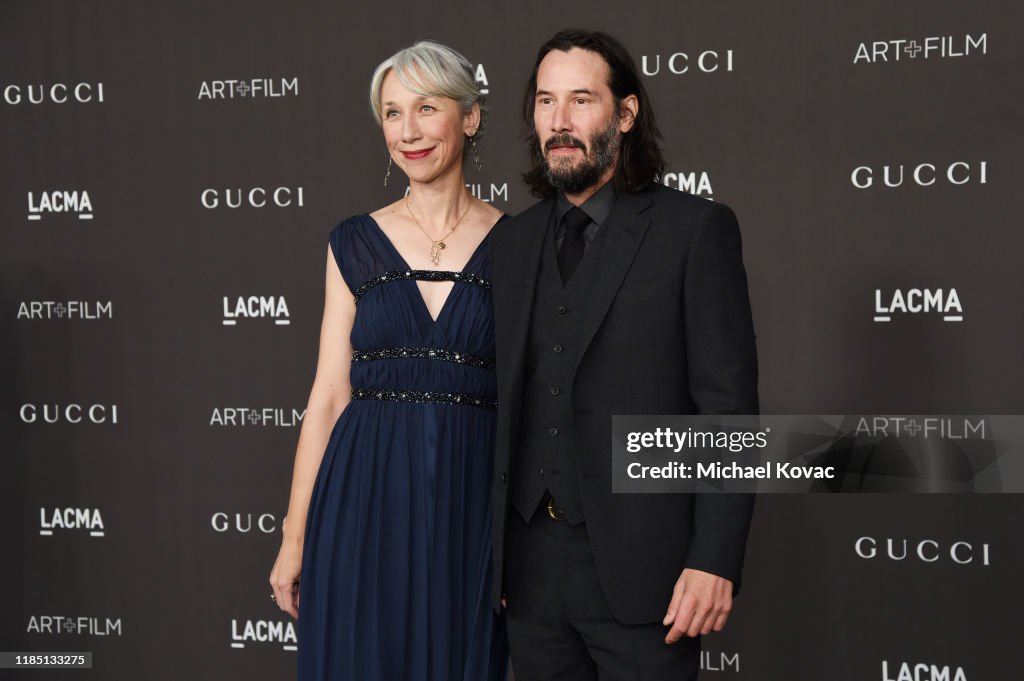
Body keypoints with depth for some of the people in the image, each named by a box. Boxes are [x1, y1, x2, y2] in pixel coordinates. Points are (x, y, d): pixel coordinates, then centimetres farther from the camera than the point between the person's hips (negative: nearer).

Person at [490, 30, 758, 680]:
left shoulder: (695, 229, -4)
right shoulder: (511, 243, 11)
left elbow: (729, 408, -8)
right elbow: (501, 402, 14)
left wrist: (715, 560, -14)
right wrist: (485, 549, 11)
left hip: (641, 567, -4)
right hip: (531, 566, 5)